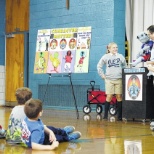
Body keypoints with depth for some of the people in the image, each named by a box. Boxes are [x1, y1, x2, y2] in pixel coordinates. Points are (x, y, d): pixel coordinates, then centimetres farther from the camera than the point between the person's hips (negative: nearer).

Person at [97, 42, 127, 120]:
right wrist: (103, 75, 5)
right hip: (109, 79, -1)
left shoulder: (120, 56, 5)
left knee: (119, 96, 1)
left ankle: (120, 115, 6)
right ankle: (105, 114, 4)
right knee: (109, 96, -3)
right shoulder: (105, 57, 3)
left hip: (119, 79, 1)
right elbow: (99, 66, 10)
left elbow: (125, 66, 13)